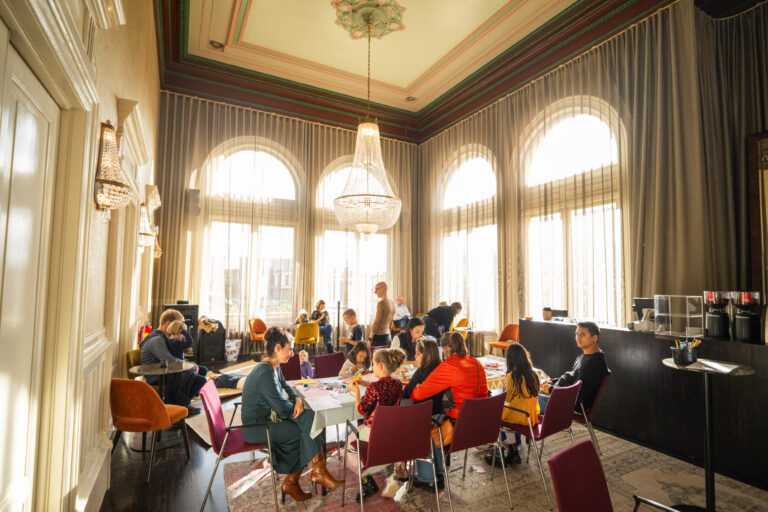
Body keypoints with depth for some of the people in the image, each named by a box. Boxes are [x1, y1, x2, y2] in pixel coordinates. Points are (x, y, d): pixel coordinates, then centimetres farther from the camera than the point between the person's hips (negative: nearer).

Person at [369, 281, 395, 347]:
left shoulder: (381, 303, -14)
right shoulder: (392, 303, 10)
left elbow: (376, 323, -15)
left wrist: (370, 339, -11)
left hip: (379, 336, -8)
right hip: (387, 336, 8)